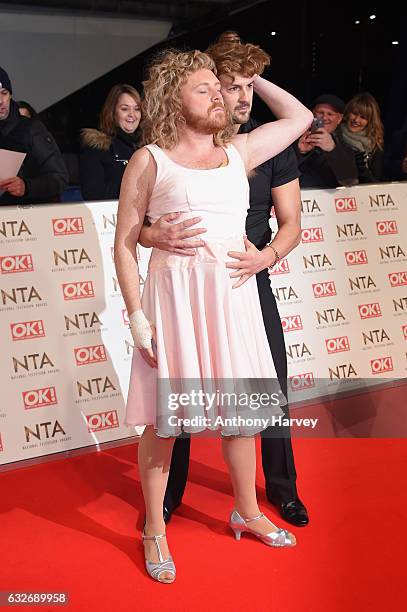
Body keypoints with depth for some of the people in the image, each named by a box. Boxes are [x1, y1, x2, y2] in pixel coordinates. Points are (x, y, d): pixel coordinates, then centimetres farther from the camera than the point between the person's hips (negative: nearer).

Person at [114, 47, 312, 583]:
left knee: (241, 410, 13)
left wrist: (252, 77, 24)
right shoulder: (150, 161, 0)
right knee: (163, 417, 3)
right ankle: (155, 531, 22)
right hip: (174, 297, -4)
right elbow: (124, 243, -1)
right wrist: (137, 316, -8)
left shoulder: (240, 151, 13)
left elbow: (300, 117, 27)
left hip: (234, 295, 4)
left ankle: (247, 512, 35)